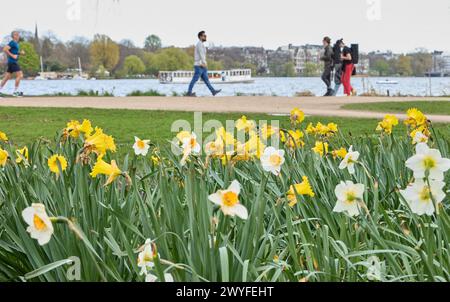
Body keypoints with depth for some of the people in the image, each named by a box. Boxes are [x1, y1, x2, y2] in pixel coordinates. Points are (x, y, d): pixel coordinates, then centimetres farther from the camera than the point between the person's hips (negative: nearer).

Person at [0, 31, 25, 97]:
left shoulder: (16, 43, 18)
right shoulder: (12, 42, -10)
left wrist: (21, 53, 12)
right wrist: (12, 55, -21)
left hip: (15, 62, 10)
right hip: (12, 62, -10)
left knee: (7, 77, 10)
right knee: (20, 75, -13)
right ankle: (15, 92, -11)